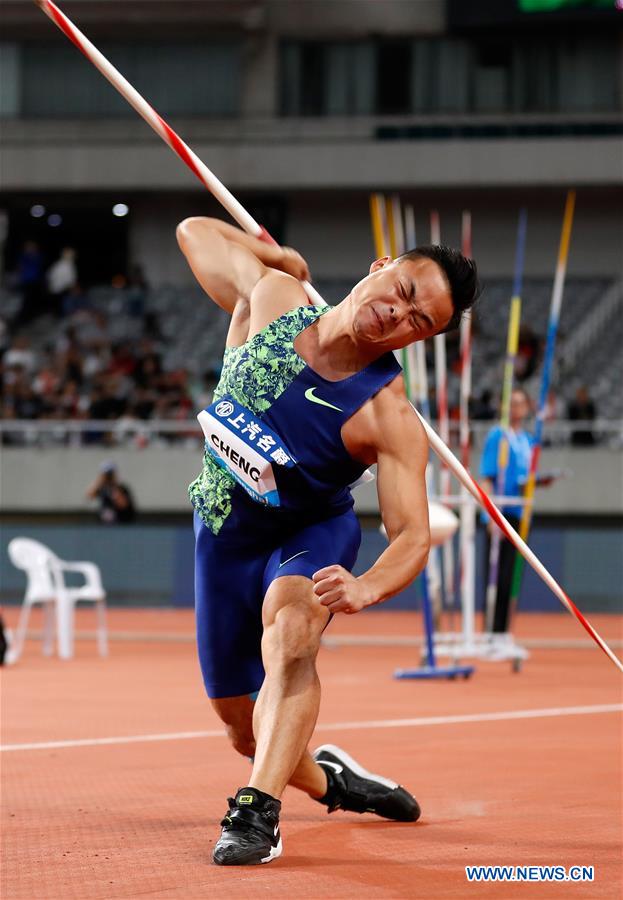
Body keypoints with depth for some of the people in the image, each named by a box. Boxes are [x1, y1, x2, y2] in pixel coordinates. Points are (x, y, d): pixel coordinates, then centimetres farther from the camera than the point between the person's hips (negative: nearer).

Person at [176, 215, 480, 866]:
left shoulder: (389, 419, -26)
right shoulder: (270, 296, -17)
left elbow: (412, 533, -30)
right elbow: (196, 231, 1)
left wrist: (364, 588, -49)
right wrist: (282, 259, 2)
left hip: (311, 533, -4)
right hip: (225, 532, 4)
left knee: (289, 629, -39)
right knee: (244, 728, 10)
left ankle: (257, 811, -41)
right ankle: (326, 779, 43)